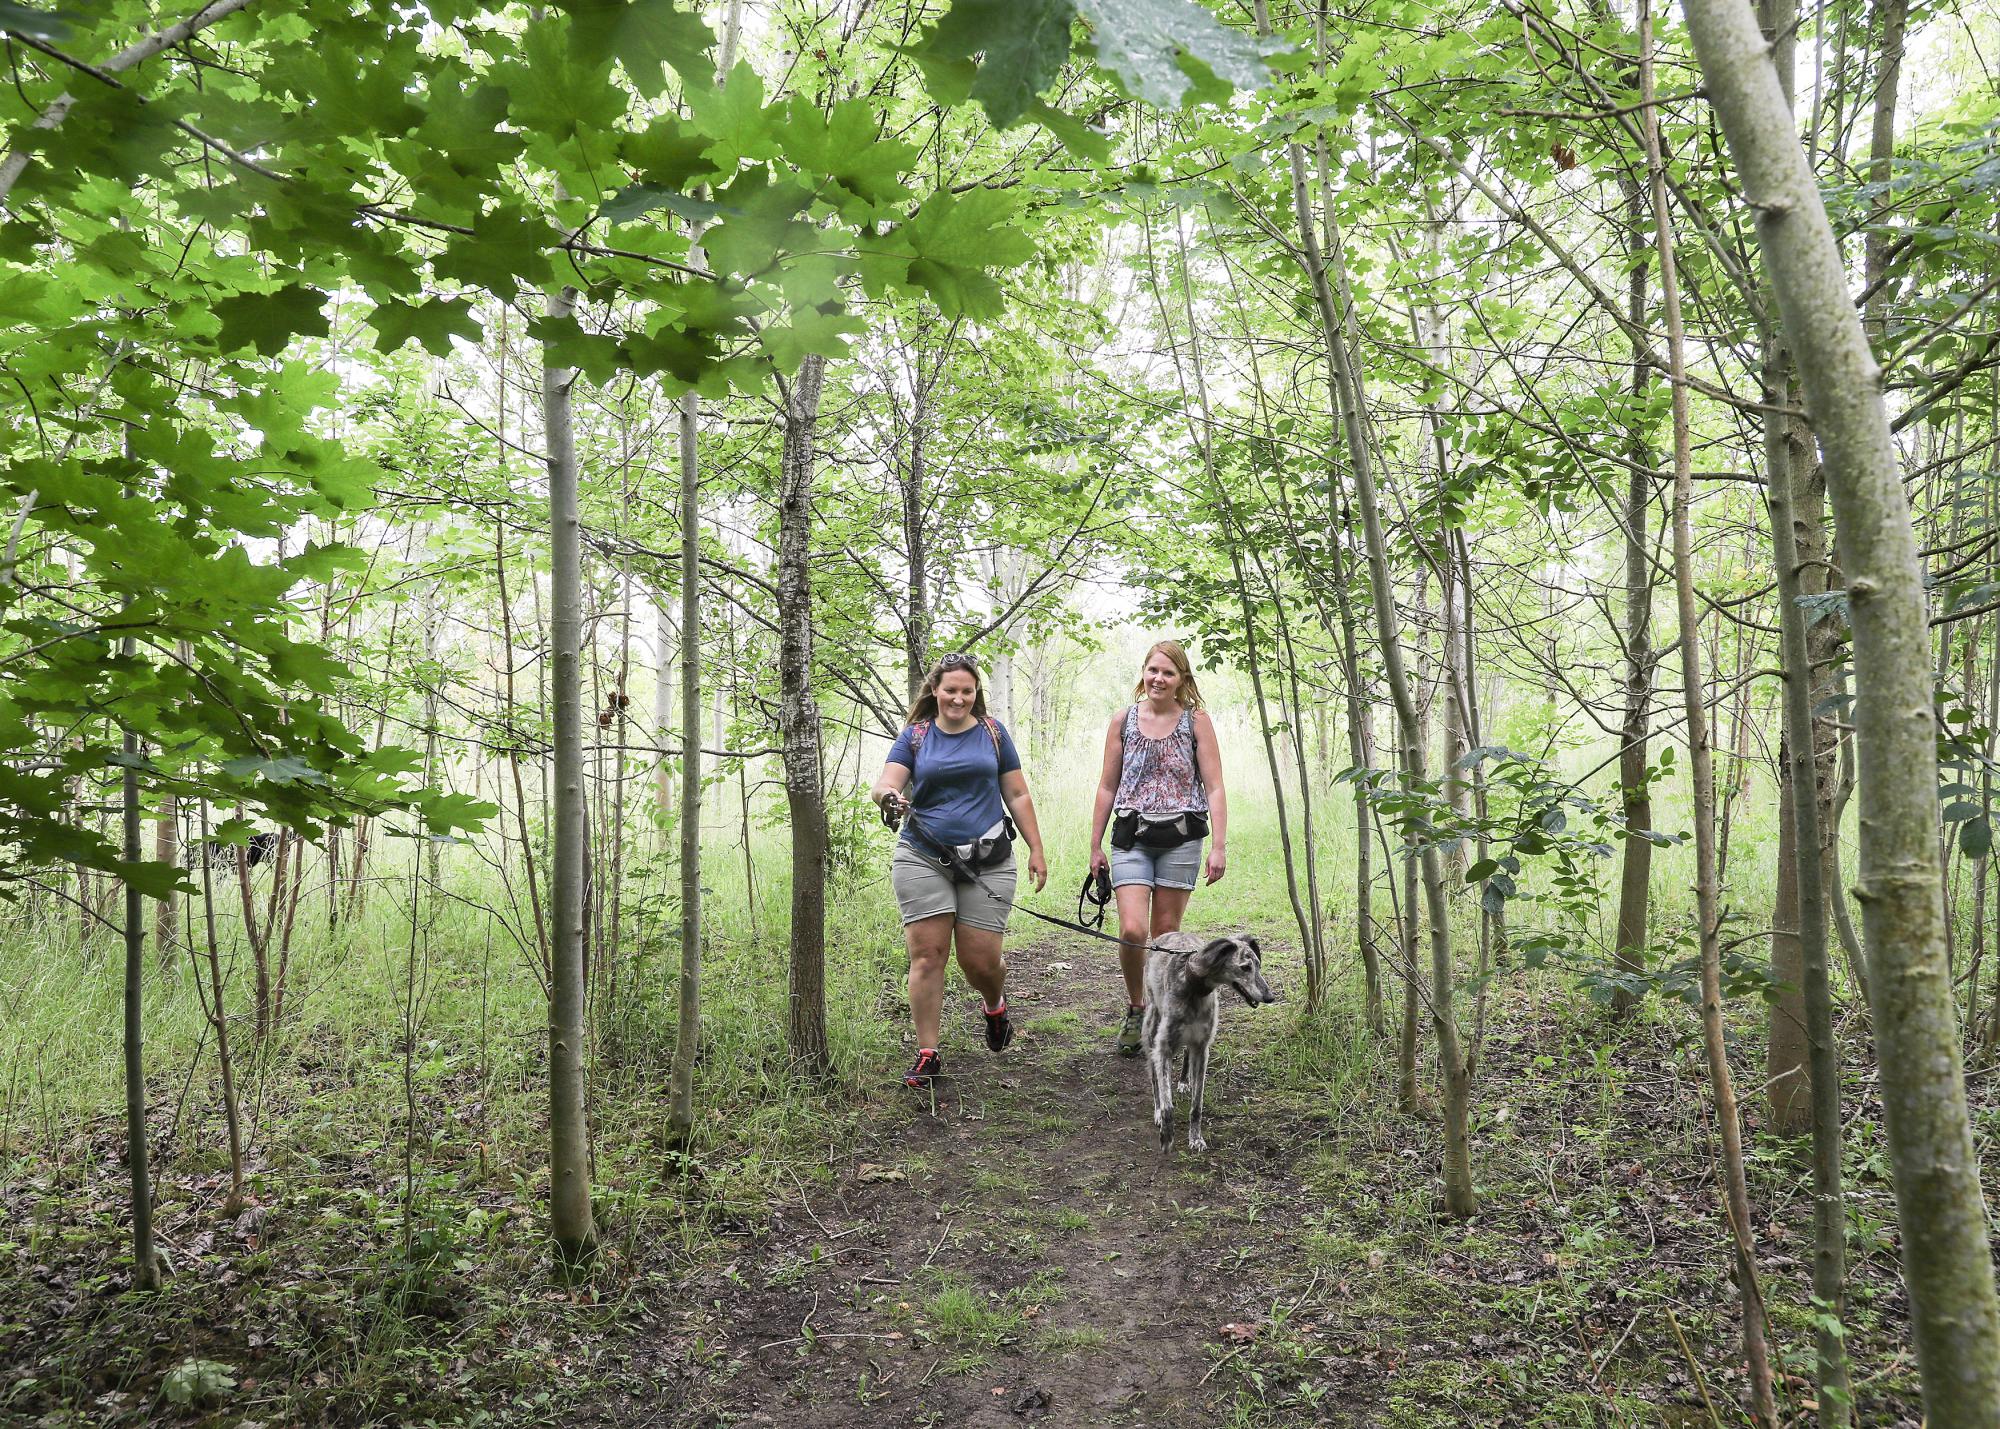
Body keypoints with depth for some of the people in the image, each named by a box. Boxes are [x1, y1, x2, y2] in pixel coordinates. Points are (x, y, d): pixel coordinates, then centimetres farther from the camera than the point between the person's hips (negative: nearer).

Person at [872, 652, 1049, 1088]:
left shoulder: (992, 732, 8)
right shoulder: (915, 736, 7)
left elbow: (1017, 795, 11)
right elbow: (885, 783, -6)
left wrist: (1036, 849, 6)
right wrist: (888, 795, -30)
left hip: (987, 860, 0)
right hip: (924, 858, 0)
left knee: (980, 958, -1)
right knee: (927, 953, -5)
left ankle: (995, 1005, 34)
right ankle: (927, 1055, 5)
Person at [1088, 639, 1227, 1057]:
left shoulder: (1196, 721, 1)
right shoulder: (1123, 721, 6)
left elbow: (1214, 787, -1)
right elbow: (1107, 786, 10)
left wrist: (1218, 846, -9)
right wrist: (1095, 845, 9)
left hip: (1180, 839, -1)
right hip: (1131, 838, 1)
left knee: (1166, 933, 5)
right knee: (1132, 931, -12)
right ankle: (1135, 1009, 12)